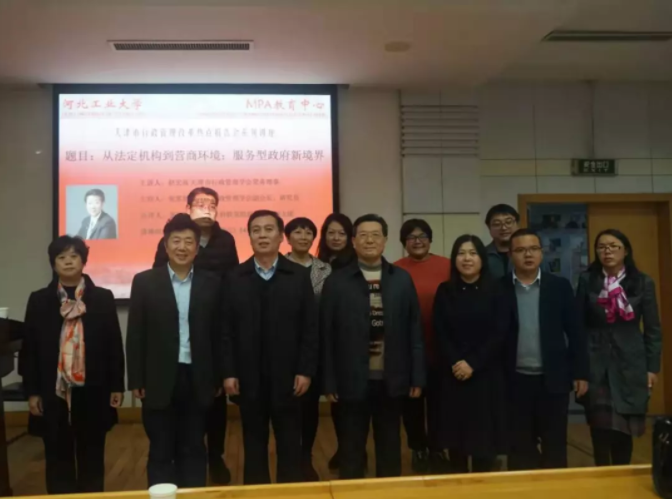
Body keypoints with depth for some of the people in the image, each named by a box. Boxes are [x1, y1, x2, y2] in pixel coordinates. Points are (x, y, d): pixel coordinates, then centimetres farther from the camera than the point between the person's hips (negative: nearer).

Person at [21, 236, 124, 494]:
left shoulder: (103, 298, 1)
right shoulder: (39, 300, 3)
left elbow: (114, 344, 2)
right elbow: (29, 349, 4)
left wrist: (116, 386, 0)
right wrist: (32, 391, 0)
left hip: (92, 391, 0)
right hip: (53, 393, 1)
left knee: (92, 457, 10)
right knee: (58, 458, 9)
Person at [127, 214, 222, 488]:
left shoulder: (211, 283, 3)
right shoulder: (144, 282, 0)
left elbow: (217, 333, 5)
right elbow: (135, 335, 0)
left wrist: (217, 379, 4)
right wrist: (136, 381, -3)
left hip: (197, 379, 1)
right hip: (159, 380, -1)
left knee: (194, 450, 11)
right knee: (161, 451, 9)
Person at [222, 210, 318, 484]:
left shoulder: (300, 276, 1)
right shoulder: (235, 278, 3)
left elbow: (310, 328, -1)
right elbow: (227, 330, 1)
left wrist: (306, 370, -7)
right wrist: (228, 372, -4)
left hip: (287, 376, -1)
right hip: (248, 377, 1)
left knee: (290, 446, 8)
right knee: (254, 446, 12)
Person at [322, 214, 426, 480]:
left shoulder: (402, 279, 4)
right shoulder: (336, 282, -2)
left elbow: (414, 330, 4)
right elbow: (327, 335, -2)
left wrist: (417, 377, 1)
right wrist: (329, 382, -5)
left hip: (391, 379, 2)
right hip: (353, 380, -2)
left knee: (390, 446, 14)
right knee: (352, 448, 10)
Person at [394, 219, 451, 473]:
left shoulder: (447, 267, -4)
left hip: (440, 349, 0)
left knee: (437, 402, 11)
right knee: (412, 403, 12)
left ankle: (437, 449, 27)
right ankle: (418, 449, 29)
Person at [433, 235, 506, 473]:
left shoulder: (495, 290, 0)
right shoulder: (445, 291, 5)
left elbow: (500, 334, -6)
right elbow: (440, 334, 0)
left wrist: (473, 363, -13)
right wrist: (454, 362, -14)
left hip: (486, 374, -1)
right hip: (453, 375, 1)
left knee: (484, 434, 1)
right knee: (456, 434, 6)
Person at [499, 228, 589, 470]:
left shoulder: (560, 286, 1)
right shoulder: (499, 288, -2)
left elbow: (575, 332, 3)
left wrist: (581, 373, 0)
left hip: (553, 378, 1)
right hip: (515, 380, 0)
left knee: (555, 446, 10)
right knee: (520, 447, 9)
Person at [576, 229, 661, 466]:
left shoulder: (643, 282, 1)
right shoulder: (587, 280, 0)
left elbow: (653, 329, 4)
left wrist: (652, 367, 1)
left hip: (630, 363, 1)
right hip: (596, 364, 0)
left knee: (624, 427, 7)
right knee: (600, 427, -3)